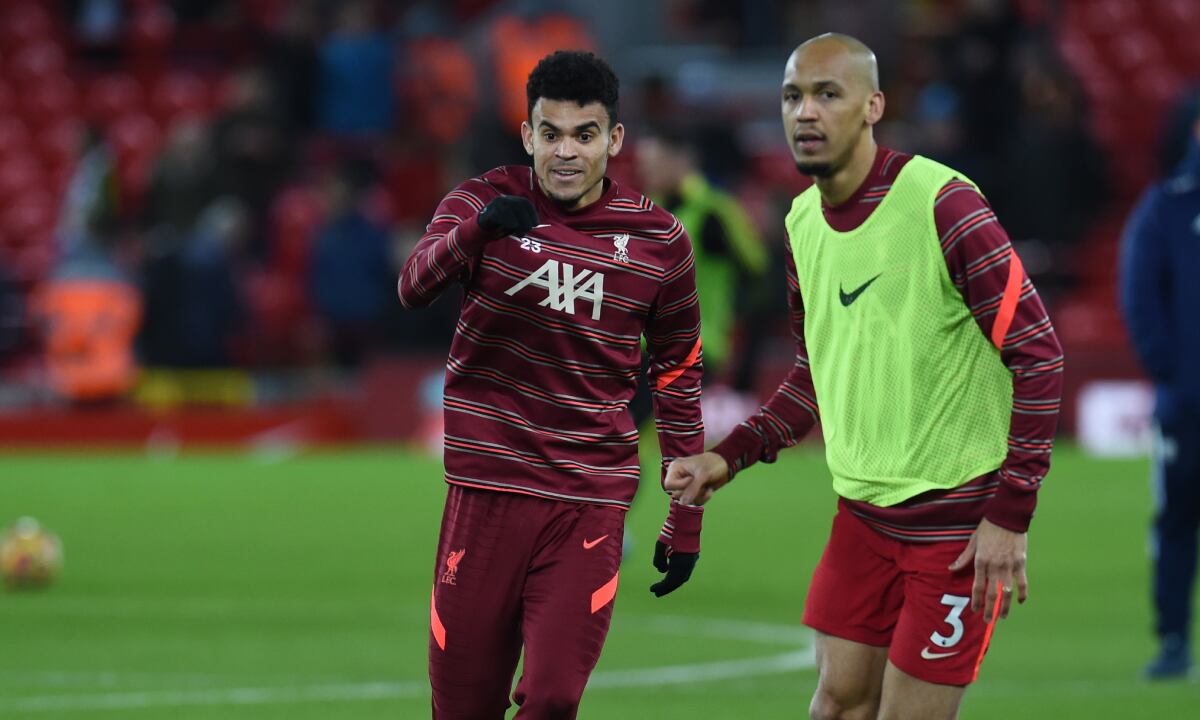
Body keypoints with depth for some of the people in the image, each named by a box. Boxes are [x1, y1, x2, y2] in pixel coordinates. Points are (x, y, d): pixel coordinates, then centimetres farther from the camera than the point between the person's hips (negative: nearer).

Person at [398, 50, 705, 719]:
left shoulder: (659, 239, 4)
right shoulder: (486, 201, 1)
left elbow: (679, 380, 12)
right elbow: (414, 285, -17)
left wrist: (685, 520, 12)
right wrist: (475, 229, -38)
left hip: (589, 502, 0)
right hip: (486, 489, 0)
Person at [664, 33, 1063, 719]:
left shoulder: (943, 205, -16)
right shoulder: (803, 221, 7)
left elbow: (1039, 354, -15)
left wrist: (1011, 514, -18)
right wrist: (729, 458, 7)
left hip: (958, 519, -7)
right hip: (865, 509, 7)